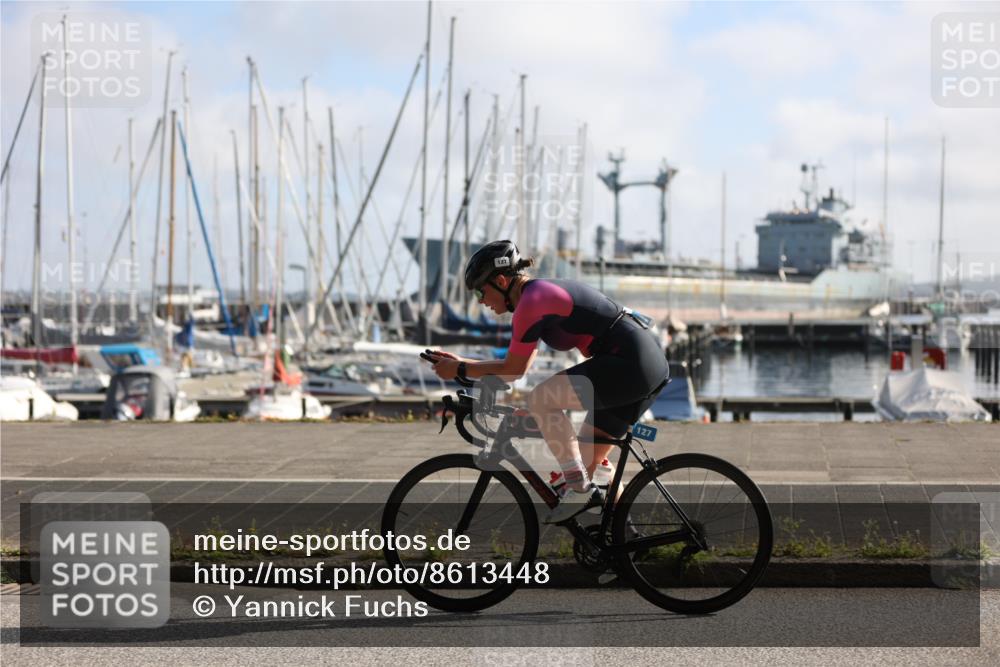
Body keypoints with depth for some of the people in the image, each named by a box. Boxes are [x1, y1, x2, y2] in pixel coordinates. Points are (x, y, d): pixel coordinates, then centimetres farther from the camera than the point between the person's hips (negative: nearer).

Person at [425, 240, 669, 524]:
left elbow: (512, 372, -6)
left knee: (541, 400, -15)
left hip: (629, 362, -10)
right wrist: (461, 362, 24)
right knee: (587, 461, 14)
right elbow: (517, 366, 25)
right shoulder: (544, 293, 19)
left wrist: (459, 370, 5)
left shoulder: (532, 301, -11)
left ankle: (579, 489, -12)